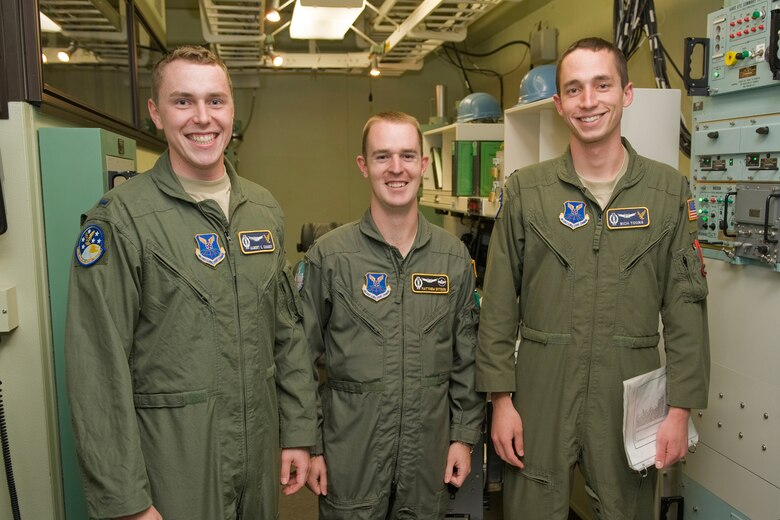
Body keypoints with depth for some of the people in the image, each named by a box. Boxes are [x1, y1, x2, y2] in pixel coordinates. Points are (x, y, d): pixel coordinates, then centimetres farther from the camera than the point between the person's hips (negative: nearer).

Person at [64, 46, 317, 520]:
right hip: (170, 458, -5)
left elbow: (289, 328, 8)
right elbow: (98, 370, -15)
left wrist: (299, 431, 5)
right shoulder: (121, 218, -13)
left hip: (260, 448, 5)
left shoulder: (265, 210, 4)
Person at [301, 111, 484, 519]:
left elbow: (466, 357, 7)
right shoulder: (329, 255, -7)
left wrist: (464, 435, 4)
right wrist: (310, 445, -3)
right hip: (349, 454, -2)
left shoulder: (454, 256, 1)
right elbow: (304, 359, -3)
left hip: (428, 454, 3)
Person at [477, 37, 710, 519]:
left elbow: (686, 307, 1)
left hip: (631, 399, 1)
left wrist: (681, 408, -3)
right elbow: (499, 305, -1)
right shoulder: (525, 190, -1)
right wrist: (501, 398, -3)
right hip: (540, 398, 0)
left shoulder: (671, 190, 1)